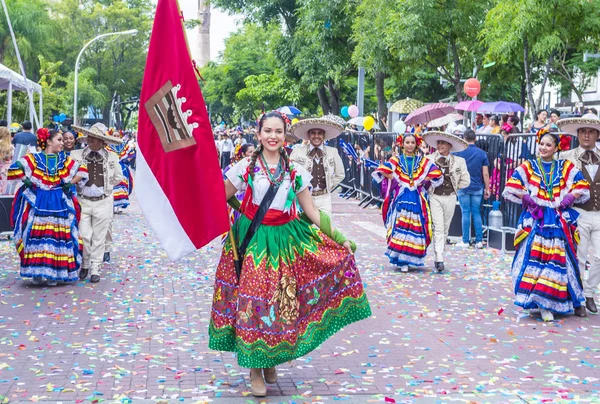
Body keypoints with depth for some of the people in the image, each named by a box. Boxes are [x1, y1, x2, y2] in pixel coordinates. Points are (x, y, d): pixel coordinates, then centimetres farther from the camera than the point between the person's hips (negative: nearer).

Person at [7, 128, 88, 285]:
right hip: (38, 204, -2)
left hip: (60, 205, 2)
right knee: (37, 237, -4)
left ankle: (54, 272, 7)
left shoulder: (65, 160, 9)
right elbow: (15, 169, -5)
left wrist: (69, 183, 2)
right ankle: (37, 272, 5)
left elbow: (82, 171, 10)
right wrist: (27, 181, -5)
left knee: (58, 237, -1)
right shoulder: (34, 159, 1)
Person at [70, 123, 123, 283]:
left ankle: (95, 269, 17)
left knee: (99, 238, 6)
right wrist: (78, 186, 0)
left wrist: (104, 186, 8)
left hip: (103, 202, 1)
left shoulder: (112, 157, -1)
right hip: (82, 201, -1)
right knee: (84, 236, -4)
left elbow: (118, 178, 14)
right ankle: (84, 264, 20)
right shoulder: (76, 155, -4)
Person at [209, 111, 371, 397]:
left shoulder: (295, 171, 5)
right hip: (253, 240, -2)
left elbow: (311, 211, 9)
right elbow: (220, 199, 6)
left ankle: (272, 360, 23)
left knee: (281, 302, 3)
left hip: (285, 240, 2)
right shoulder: (246, 167, 0)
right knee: (253, 299, -5)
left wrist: (339, 239, 7)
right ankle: (255, 367, 6)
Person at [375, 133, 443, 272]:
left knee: (416, 228, -4)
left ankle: (409, 258, 5)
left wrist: (420, 182, -3)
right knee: (400, 227, -9)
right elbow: (384, 170, -7)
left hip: (417, 199, 1)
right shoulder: (397, 160, 9)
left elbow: (435, 172, 0)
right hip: (401, 197, -1)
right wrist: (397, 180, -6)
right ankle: (402, 260, -5)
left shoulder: (422, 160, 11)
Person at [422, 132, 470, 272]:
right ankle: (439, 259, -11)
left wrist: (454, 188, 6)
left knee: (445, 228, 11)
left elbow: (466, 181, 7)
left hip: (450, 198, 2)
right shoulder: (429, 159, -2)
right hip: (435, 197, -2)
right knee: (438, 228, -9)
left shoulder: (459, 161, 0)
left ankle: (440, 254, 24)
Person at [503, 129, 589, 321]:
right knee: (536, 258, -8)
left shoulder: (566, 168, 9)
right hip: (535, 220, -1)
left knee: (559, 260, 1)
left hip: (559, 221, 1)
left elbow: (582, 187, 6)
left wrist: (566, 201, -7)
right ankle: (543, 304, -5)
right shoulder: (528, 167, 5)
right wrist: (528, 201, -9)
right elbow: (511, 188, 0)